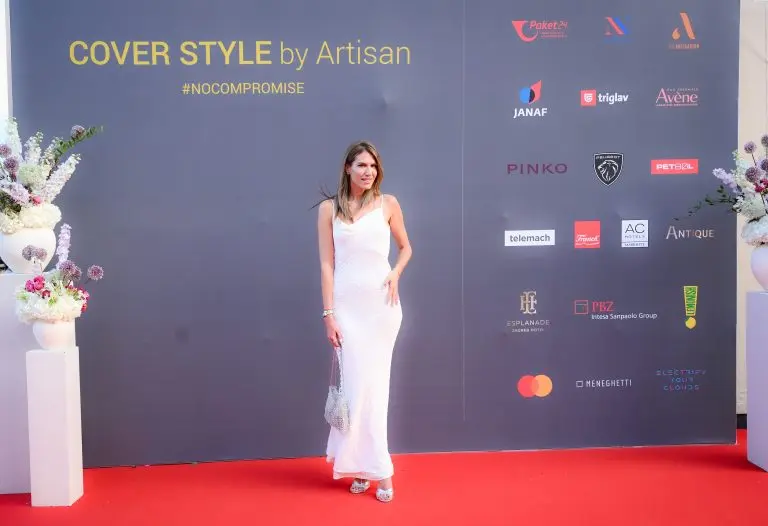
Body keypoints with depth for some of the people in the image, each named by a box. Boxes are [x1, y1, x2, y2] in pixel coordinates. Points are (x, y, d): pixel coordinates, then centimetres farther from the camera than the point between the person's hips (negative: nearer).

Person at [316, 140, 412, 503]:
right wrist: (328, 313, -6)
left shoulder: (387, 204, 4)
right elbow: (327, 263, -1)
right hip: (347, 303, -1)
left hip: (381, 303, 1)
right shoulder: (329, 208, 2)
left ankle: (361, 464, 17)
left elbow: (406, 247, 17)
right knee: (359, 383, -1)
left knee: (374, 383, 4)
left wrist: (395, 274, -3)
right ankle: (377, 468, 9)